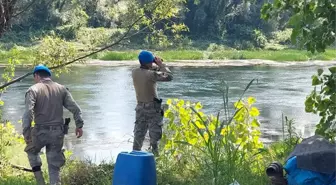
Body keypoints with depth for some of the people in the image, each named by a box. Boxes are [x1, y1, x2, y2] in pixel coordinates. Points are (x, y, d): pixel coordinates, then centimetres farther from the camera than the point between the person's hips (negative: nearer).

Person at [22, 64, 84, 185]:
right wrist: (79, 125, 6)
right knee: (54, 166, 11)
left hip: (40, 131, -3)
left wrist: (26, 133, -17)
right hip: (58, 132, 3)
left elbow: (28, 113, -18)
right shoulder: (61, 89, 7)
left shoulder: (34, 90, -6)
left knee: (31, 151, 27)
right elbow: (75, 108, 1)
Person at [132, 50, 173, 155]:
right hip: (152, 108, -6)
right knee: (154, 137, 1)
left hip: (140, 107, 6)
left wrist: (156, 66, 5)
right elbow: (169, 77, -17)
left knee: (138, 135, 12)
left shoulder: (134, 72, -3)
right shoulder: (151, 74, -22)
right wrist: (161, 65, -9)